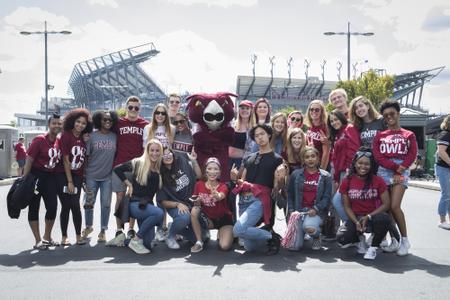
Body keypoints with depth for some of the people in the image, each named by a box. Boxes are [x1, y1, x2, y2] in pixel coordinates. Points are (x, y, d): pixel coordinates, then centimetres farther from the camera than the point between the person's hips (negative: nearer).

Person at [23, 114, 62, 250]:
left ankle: (47, 237, 22)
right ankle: (38, 241, 10)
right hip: (35, 175, -5)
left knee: (53, 207, 4)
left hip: (50, 177, 6)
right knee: (34, 208, 2)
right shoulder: (39, 140, -13)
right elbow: (29, 159, -14)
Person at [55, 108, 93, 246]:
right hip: (63, 176, -3)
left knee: (75, 205, -4)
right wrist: (69, 181, -12)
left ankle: (78, 236, 6)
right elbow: (65, 160, -11)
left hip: (77, 176, 3)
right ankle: (64, 237, 10)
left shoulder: (84, 138, 6)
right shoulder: (66, 136, -9)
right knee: (66, 206, -2)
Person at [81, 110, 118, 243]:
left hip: (108, 177, 1)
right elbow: (86, 156, 0)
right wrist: (84, 174, -1)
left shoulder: (115, 137, 2)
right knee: (89, 203, 10)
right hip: (92, 176, -1)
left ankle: (103, 231, 19)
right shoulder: (92, 136, -3)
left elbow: (117, 155, 7)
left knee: (106, 204, 6)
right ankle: (88, 227, 33)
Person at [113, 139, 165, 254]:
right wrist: (129, 184, -3)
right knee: (159, 213, -35)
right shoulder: (138, 163, -3)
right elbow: (117, 169, -2)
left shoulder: (160, 169, 10)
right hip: (135, 204, -5)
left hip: (148, 205, 6)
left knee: (148, 244, -2)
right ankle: (135, 240, -17)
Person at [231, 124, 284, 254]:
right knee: (250, 247, -1)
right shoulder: (249, 158, 21)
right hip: (243, 199, 5)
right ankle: (271, 238, 27)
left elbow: (276, 187, 2)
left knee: (238, 229, -26)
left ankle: (271, 236, -4)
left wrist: (279, 180, -19)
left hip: (259, 199, -5)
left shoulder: (276, 159, 6)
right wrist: (235, 179, -1)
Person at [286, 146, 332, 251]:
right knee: (294, 246, -10)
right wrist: (291, 210, -3)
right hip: (299, 210, 2)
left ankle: (317, 238, 3)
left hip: (316, 211, -2)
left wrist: (316, 209, -15)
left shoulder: (325, 176, 3)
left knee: (309, 227, -37)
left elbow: (327, 196, -2)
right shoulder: (296, 174, 6)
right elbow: (290, 194, 10)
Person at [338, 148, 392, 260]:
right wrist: (356, 222, -15)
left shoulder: (378, 180, -4)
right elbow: (347, 206, 0)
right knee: (343, 241, -25)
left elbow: (386, 204, -6)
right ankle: (360, 238, 15)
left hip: (373, 216, 0)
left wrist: (368, 217, -18)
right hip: (356, 217, 1)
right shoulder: (347, 181, -2)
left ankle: (373, 247, -7)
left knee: (384, 219, -37)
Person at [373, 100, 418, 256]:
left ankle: (404, 240, -1)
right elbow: (377, 155, 0)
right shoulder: (380, 135, 13)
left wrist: (400, 169, -14)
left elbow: (412, 155, 0)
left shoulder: (408, 135, 11)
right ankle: (394, 241, 12)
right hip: (383, 172, 3)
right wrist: (394, 167, -12)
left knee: (394, 206, -15)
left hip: (401, 172, -3)